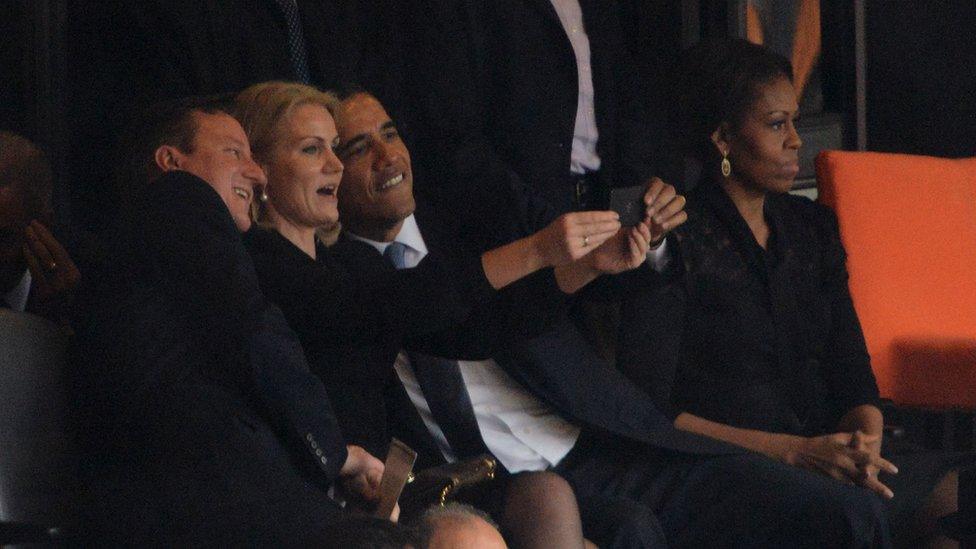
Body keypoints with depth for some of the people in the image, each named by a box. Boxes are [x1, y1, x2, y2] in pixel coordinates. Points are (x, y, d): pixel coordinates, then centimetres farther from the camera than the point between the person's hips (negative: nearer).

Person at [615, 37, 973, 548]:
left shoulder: (811, 228, 18)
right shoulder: (677, 242, -4)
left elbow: (852, 372, 15)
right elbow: (648, 411, -9)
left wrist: (864, 441, -10)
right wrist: (795, 451, -16)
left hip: (824, 456, 6)